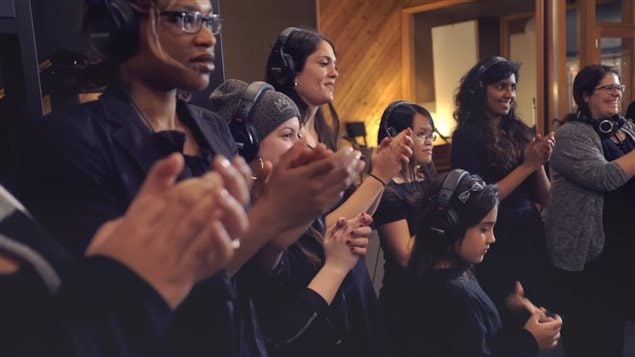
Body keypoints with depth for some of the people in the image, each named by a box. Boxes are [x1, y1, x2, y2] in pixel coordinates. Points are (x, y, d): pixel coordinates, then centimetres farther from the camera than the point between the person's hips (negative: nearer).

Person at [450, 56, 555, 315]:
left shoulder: (518, 130, 6)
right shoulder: (467, 136, -11)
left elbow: (543, 198, 7)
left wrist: (540, 162, -11)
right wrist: (527, 165, -17)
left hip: (532, 237, 6)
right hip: (496, 246, -6)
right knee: (502, 320, 9)